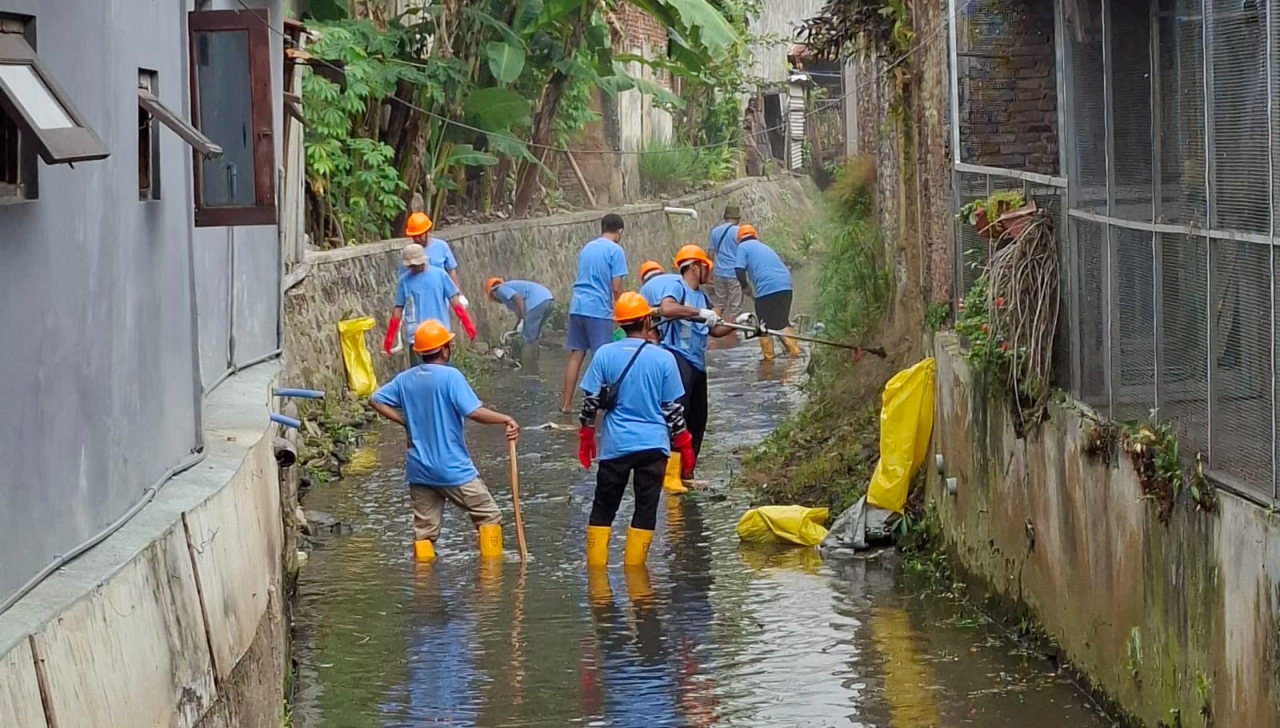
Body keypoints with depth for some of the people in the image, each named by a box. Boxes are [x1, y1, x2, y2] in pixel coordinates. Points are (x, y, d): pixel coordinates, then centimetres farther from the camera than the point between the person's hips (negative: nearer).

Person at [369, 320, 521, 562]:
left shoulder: (405, 379, 5)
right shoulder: (450, 376, -14)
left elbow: (375, 400, 13)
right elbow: (474, 412, -22)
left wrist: (407, 421, 12)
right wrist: (506, 419, -10)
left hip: (419, 470, 6)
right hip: (453, 469, -6)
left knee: (424, 529, 10)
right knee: (489, 515, 6)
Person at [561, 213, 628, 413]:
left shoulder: (587, 247, 15)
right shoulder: (615, 251, -5)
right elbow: (616, 287, -9)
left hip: (577, 306, 6)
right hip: (599, 309, -6)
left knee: (576, 355, 9)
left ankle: (566, 404, 9)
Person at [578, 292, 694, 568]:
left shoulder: (604, 354, -2)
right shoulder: (664, 358, -4)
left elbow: (590, 401, 1)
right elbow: (673, 409, 0)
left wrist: (586, 438, 14)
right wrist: (684, 446, 11)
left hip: (615, 444, 1)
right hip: (653, 444, -1)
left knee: (603, 508, 11)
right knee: (645, 510, 5)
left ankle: (596, 565, 8)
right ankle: (632, 567, 4)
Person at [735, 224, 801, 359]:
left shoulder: (743, 247, 9)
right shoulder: (764, 247, 30)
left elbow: (740, 271, -2)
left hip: (767, 288, -7)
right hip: (785, 285, 7)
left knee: (764, 324, 5)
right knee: (782, 322, 18)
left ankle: (768, 355, 8)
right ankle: (794, 351, 13)